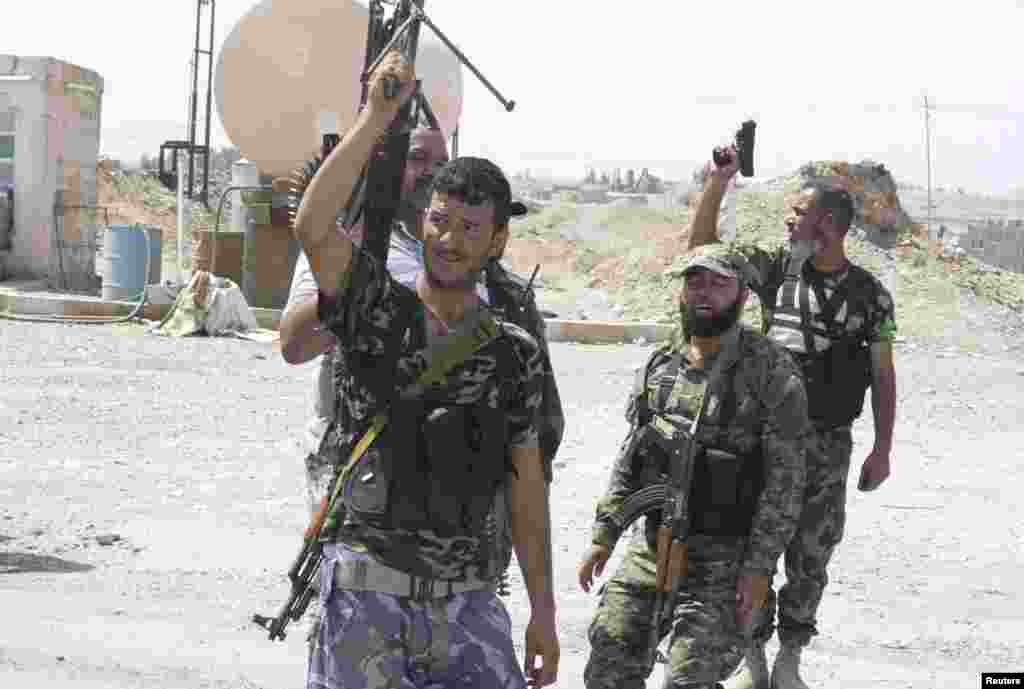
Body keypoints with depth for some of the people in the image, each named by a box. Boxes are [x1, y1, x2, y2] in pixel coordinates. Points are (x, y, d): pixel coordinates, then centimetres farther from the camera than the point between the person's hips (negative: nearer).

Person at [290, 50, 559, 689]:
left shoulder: (516, 355, 8)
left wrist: (544, 613, 6)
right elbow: (313, 228, -19)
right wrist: (377, 116, -20)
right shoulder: (378, 311, 0)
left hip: (467, 602, 2)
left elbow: (527, 490, 10)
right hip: (366, 589, -2)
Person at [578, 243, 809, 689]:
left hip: (725, 555, -5)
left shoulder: (770, 371, -9)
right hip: (650, 546, 5)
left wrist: (759, 566, -16)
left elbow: (785, 477, -11)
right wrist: (603, 535, 9)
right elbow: (629, 459, 16)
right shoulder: (658, 367, 8)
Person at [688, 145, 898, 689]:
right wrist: (720, 179, -13)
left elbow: (883, 377, 2)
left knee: (810, 558, 7)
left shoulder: (870, 296, -2)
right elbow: (701, 240, 0)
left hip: (827, 445, -1)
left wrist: (882, 451, -3)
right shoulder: (776, 270, 2)